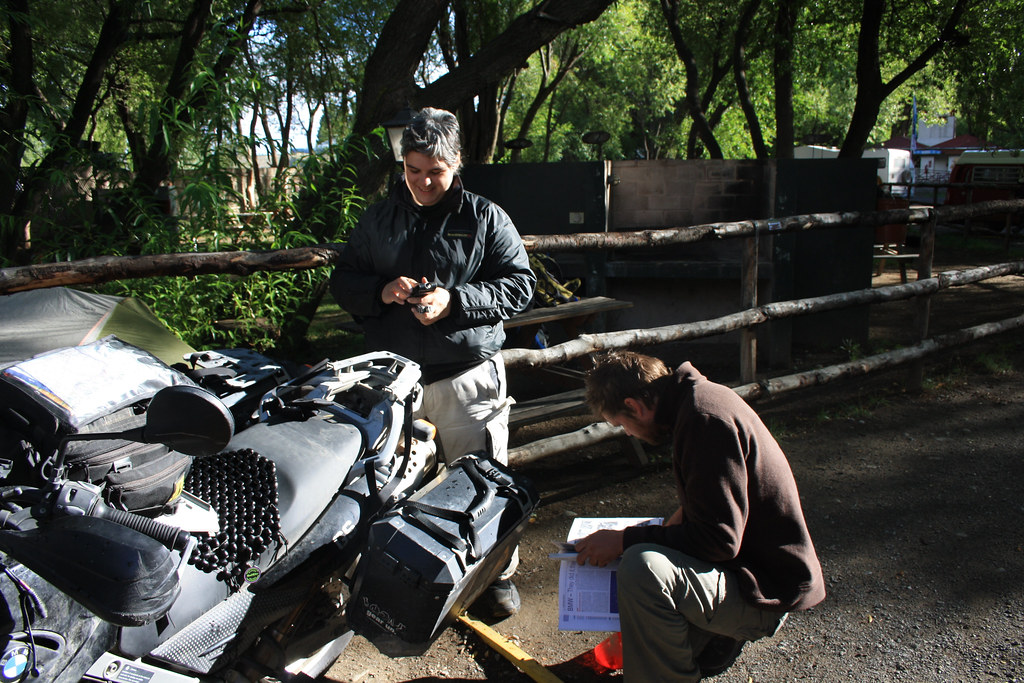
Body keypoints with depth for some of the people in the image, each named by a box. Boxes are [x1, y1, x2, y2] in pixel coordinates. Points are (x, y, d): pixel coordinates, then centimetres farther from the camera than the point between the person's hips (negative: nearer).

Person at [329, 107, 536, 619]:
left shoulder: (485, 218, 3)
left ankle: (498, 572, 25)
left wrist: (455, 301, -16)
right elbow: (342, 281, 13)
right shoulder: (377, 219, 11)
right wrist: (380, 292, -10)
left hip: (468, 376, -2)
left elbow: (519, 284, -2)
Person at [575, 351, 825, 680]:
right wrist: (682, 517, 7)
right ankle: (715, 637, 17)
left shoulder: (705, 418, -24)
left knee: (642, 567, -32)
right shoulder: (696, 396, 4)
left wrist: (625, 540, -21)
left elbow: (719, 539, -25)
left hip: (770, 591, -10)